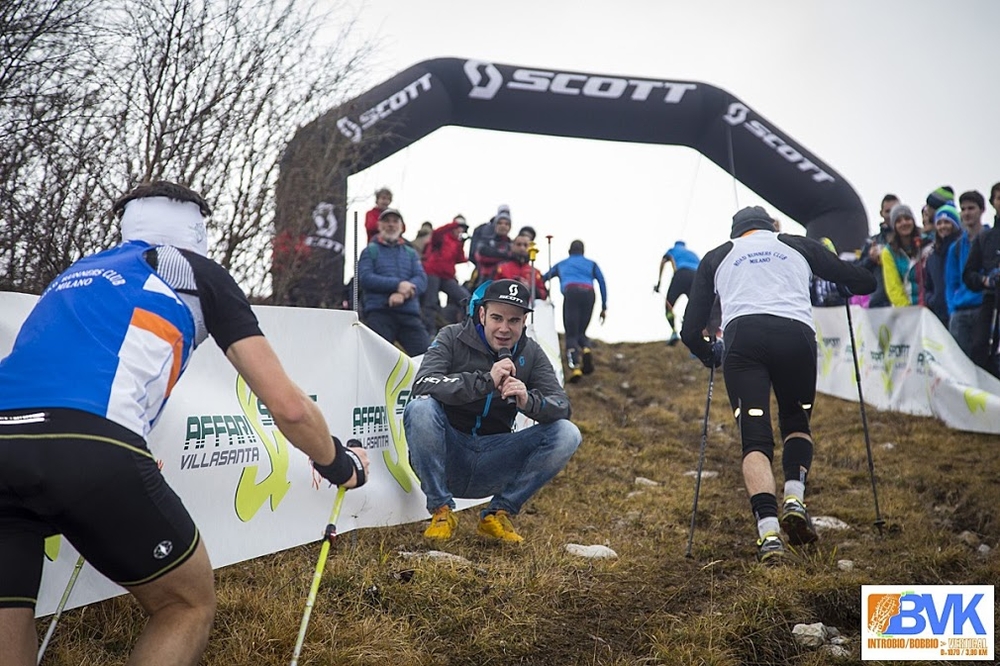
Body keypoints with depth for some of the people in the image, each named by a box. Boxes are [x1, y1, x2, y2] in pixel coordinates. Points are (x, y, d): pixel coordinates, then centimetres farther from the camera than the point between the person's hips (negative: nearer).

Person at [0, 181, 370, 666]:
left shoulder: (75, 273, 34)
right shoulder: (197, 271, 21)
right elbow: (288, 407, 17)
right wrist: (339, 465, 34)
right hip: (89, 447, -5)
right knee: (190, 606, 19)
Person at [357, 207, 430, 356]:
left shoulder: (411, 253, 23)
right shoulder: (370, 251, 15)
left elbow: (421, 279, 7)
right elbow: (365, 278, -3)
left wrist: (403, 293, -15)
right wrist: (398, 284, -14)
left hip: (409, 314, 3)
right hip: (378, 312, -3)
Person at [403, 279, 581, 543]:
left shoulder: (530, 353, 2)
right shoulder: (453, 338, -6)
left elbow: (562, 407, -8)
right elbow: (422, 385, -24)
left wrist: (529, 401, -31)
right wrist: (486, 381, -35)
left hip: (492, 466, 3)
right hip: (446, 456, -2)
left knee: (567, 434, -16)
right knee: (420, 408, -32)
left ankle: (498, 514, -3)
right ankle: (441, 511, -13)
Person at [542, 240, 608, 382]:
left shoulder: (561, 264, 32)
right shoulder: (591, 264, 30)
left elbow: (543, 278, 36)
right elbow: (602, 282, 17)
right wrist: (604, 307, 15)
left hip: (571, 292, -1)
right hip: (588, 293, 1)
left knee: (571, 335, -2)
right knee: (581, 332, 16)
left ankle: (575, 366, -25)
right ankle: (586, 349, -18)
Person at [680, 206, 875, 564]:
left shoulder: (717, 256, 28)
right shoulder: (799, 245, 29)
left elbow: (690, 332, 22)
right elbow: (865, 282, 28)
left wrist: (709, 354, 42)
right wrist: (845, 278, 51)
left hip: (742, 337, -1)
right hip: (796, 335, 1)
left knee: (755, 438, -1)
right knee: (797, 423, 22)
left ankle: (768, 530, -18)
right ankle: (794, 498, 0)